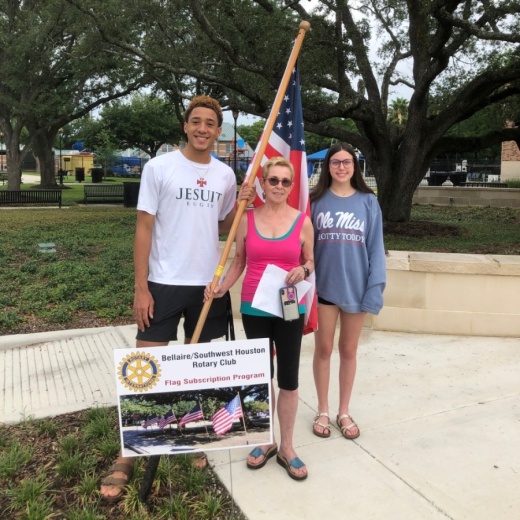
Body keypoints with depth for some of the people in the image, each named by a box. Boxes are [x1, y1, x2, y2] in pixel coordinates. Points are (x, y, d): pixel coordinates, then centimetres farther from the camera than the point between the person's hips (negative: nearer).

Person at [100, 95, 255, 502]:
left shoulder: (226, 175, 6)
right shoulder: (159, 167, -5)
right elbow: (144, 228, -6)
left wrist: (241, 204, -4)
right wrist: (140, 288, -11)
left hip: (208, 284, 4)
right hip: (164, 283, -3)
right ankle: (126, 458, 12)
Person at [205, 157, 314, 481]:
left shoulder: (303, 221, -1)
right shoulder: (247, 219, 1)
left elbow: (310, 262, 9)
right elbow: (239, 261, 7)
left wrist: (303, 271, -14)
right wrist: (222, 287, -9)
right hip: (254, 308, 1)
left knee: (289, 378, 6)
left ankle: (287, 447, 23)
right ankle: (266, 441, 30)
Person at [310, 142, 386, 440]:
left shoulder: (368, 202, 1)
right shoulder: (316, 200, 0)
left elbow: (376, 247, -1)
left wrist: (376, 287, -8)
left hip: (356, 286, 1)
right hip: (323, 285, 0)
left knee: (349, 350, 12)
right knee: (324, 349, 10)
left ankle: (344, 412, 29)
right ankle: (323, 411, 27)